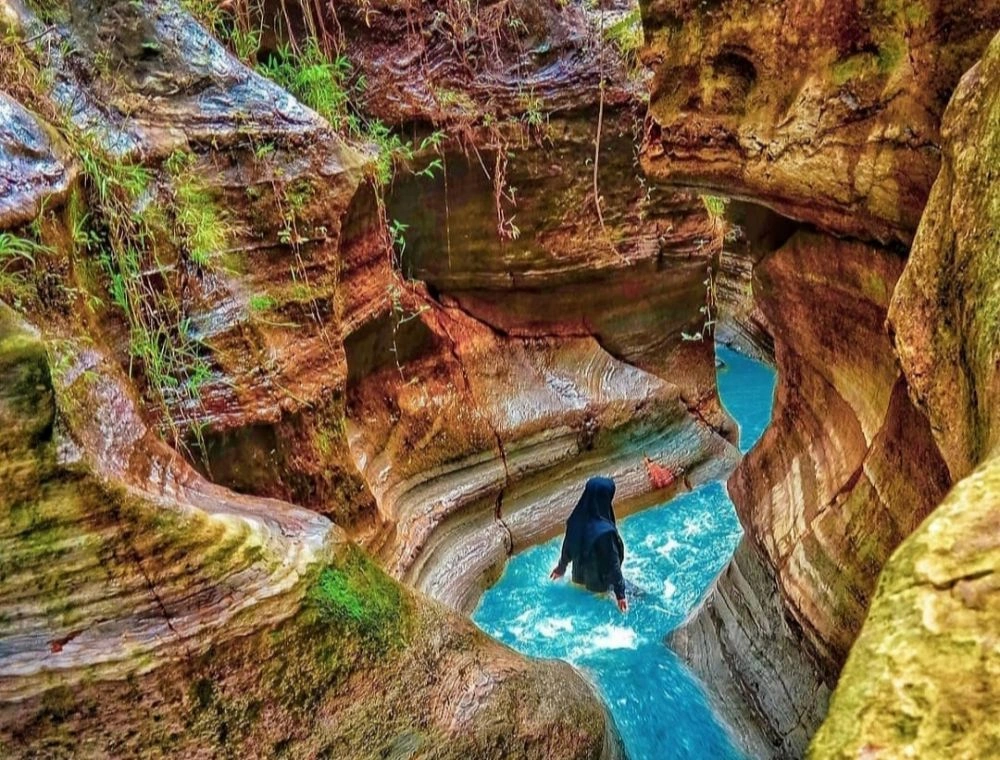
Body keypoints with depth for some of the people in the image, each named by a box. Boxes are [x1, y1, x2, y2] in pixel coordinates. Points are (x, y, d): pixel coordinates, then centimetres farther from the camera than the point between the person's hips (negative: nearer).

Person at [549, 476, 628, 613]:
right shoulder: (605, 531, -37)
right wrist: (620, 593, -15)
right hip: (601, 584, -7)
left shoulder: (577, 519, -16)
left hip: (580, 577, 7)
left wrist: (561, 566, 18)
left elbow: (567, 547, 0)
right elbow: (613, 564, -26)